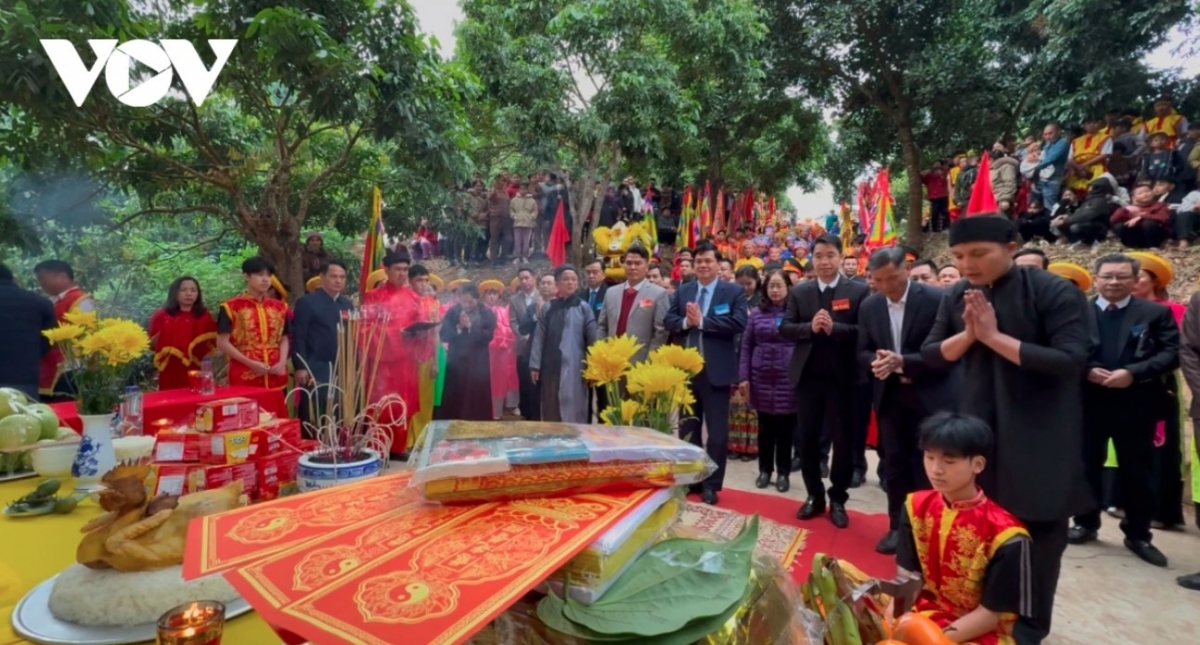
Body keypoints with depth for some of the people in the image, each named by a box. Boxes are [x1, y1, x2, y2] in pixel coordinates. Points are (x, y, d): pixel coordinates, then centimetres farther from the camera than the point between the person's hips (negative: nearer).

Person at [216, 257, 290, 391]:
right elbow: (222, 342, -5)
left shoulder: (280, 307, 11)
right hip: (245, 378, -4)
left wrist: (282, 362, -4)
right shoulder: (231, 307, -2)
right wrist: (250, 363, -14)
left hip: (275, 378, 4)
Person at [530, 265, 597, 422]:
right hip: (551, 367, 3)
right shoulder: (549, 308, 7)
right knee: (550, 412, 10)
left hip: (573, 368, -3)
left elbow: (592, 339, 0)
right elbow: (539, 338, 6)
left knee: (573, 412, 0)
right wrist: (535, 365, 1)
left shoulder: (583, 308, 0)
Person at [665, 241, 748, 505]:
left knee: (717, 431, 4)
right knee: (687, 428, 14)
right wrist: (685, 322, -16)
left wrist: (702, 321, -18)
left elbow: (739, 323, -16)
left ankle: (711, 484, 18)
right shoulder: (683, 291, 10)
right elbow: (669, 321, 5)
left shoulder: (734, 291, -2)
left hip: (716, 370, -4)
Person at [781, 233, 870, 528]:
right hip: (807, 376, 3)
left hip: (842, 377, -2)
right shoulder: (799, 291, 5)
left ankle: (838, 499, 25)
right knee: (808, 438, 10)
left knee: (843, 440, 8)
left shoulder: (858, 291, -3)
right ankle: (814, 495, 28)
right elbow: (784, 327, 0)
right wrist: (809, 327, -17)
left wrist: (834, 328, -24)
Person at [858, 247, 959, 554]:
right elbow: (863, 351, 6)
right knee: (894, 463, 11)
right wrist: (876, 361, -17)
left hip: (930, 395, -4)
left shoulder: (935, 299, -12)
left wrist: (903, 361, -25)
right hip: (889, 396, 4)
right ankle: (897, 526, 24)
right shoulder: (869, 306, 2)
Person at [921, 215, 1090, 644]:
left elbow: (1071, 361, -22)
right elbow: (931, 355, 1)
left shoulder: (1055, 292, -14)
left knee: (1039, 531, 8)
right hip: (978, 427, 4)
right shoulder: (957, 297, 1)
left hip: (1040, 435, -4)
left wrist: (995, 336, -24)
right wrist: (968, 334, -16)